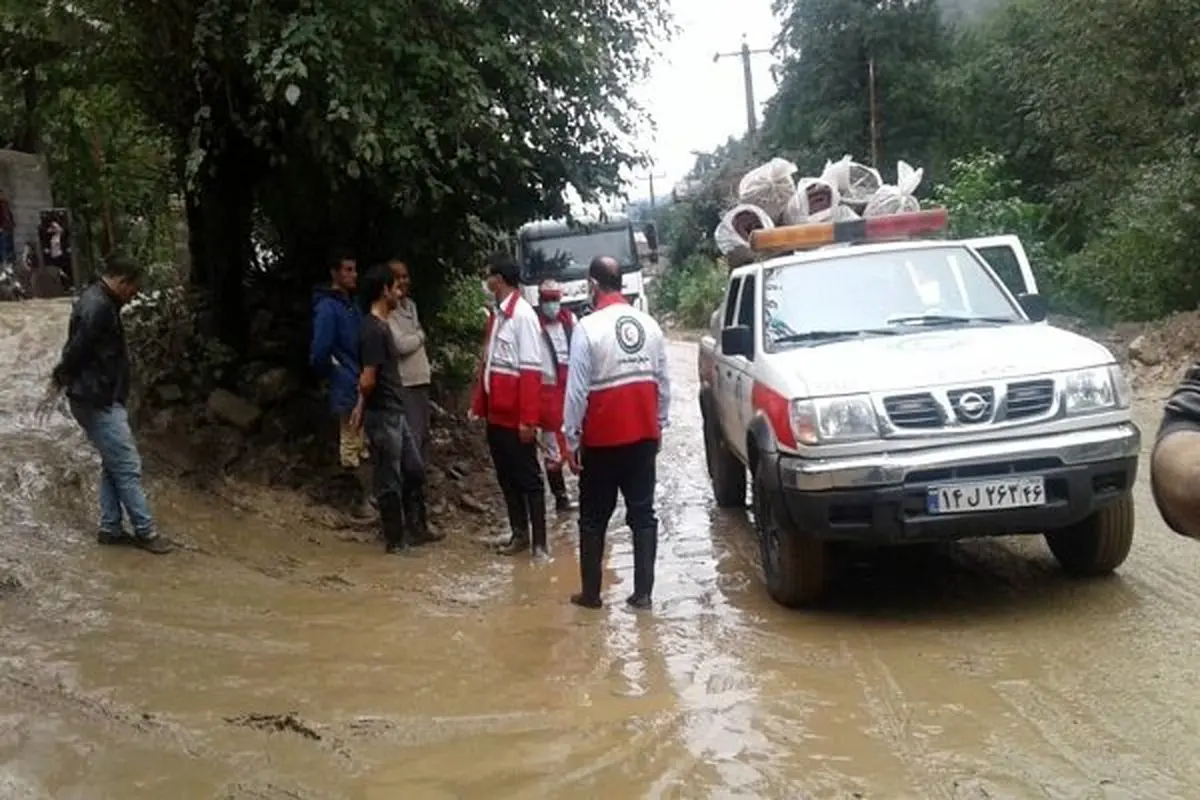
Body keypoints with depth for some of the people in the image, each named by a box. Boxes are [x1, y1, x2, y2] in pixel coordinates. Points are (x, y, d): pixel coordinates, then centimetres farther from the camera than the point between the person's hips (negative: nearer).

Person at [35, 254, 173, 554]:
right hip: (97, 401, -11)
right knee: (128, 466, -4)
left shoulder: (99, 302, 14)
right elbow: (75, 350, -23)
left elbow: (77, 349, 20)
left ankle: (111, 528, 21)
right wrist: (57, 386, -17)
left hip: (103, 399, 11)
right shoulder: (97, 307, -20)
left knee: (113, 465, 15)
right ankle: (146, 531, 4)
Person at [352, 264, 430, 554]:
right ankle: (396, 540, 12)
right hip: (382, 416, -10)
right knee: (389, 480, 1)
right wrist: (364, 405, -2)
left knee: (414, 470, 17)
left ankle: (414, 529, 28)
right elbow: (368, 380, -22)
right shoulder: (374, 329, -20)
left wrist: (360, 405, 20)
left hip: (395, 413, 10)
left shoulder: (381, 325, 12)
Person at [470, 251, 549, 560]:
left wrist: (528, 418, -21)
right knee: (505, 476, 15)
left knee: (528, 477, 1)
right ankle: (519, 532, 27)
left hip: (516, 415, -8)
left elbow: (531, 370, -19)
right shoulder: (496, 313, 11)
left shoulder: (523, 314, -15)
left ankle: (539, 542, 9)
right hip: (496, 413, 8)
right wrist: (479, 403, 10)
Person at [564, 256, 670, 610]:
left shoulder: (589, 327, -13)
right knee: (643, 514, 8)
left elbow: (577, 390, -13)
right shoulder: (649, 324, 3)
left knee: (593, 518, 8)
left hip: (602, 439, -4)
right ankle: (642, 592, 7)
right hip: (643, 436, 4)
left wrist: (571, 439, -7)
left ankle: (590, 593, 14)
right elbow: (663, 383, 7)